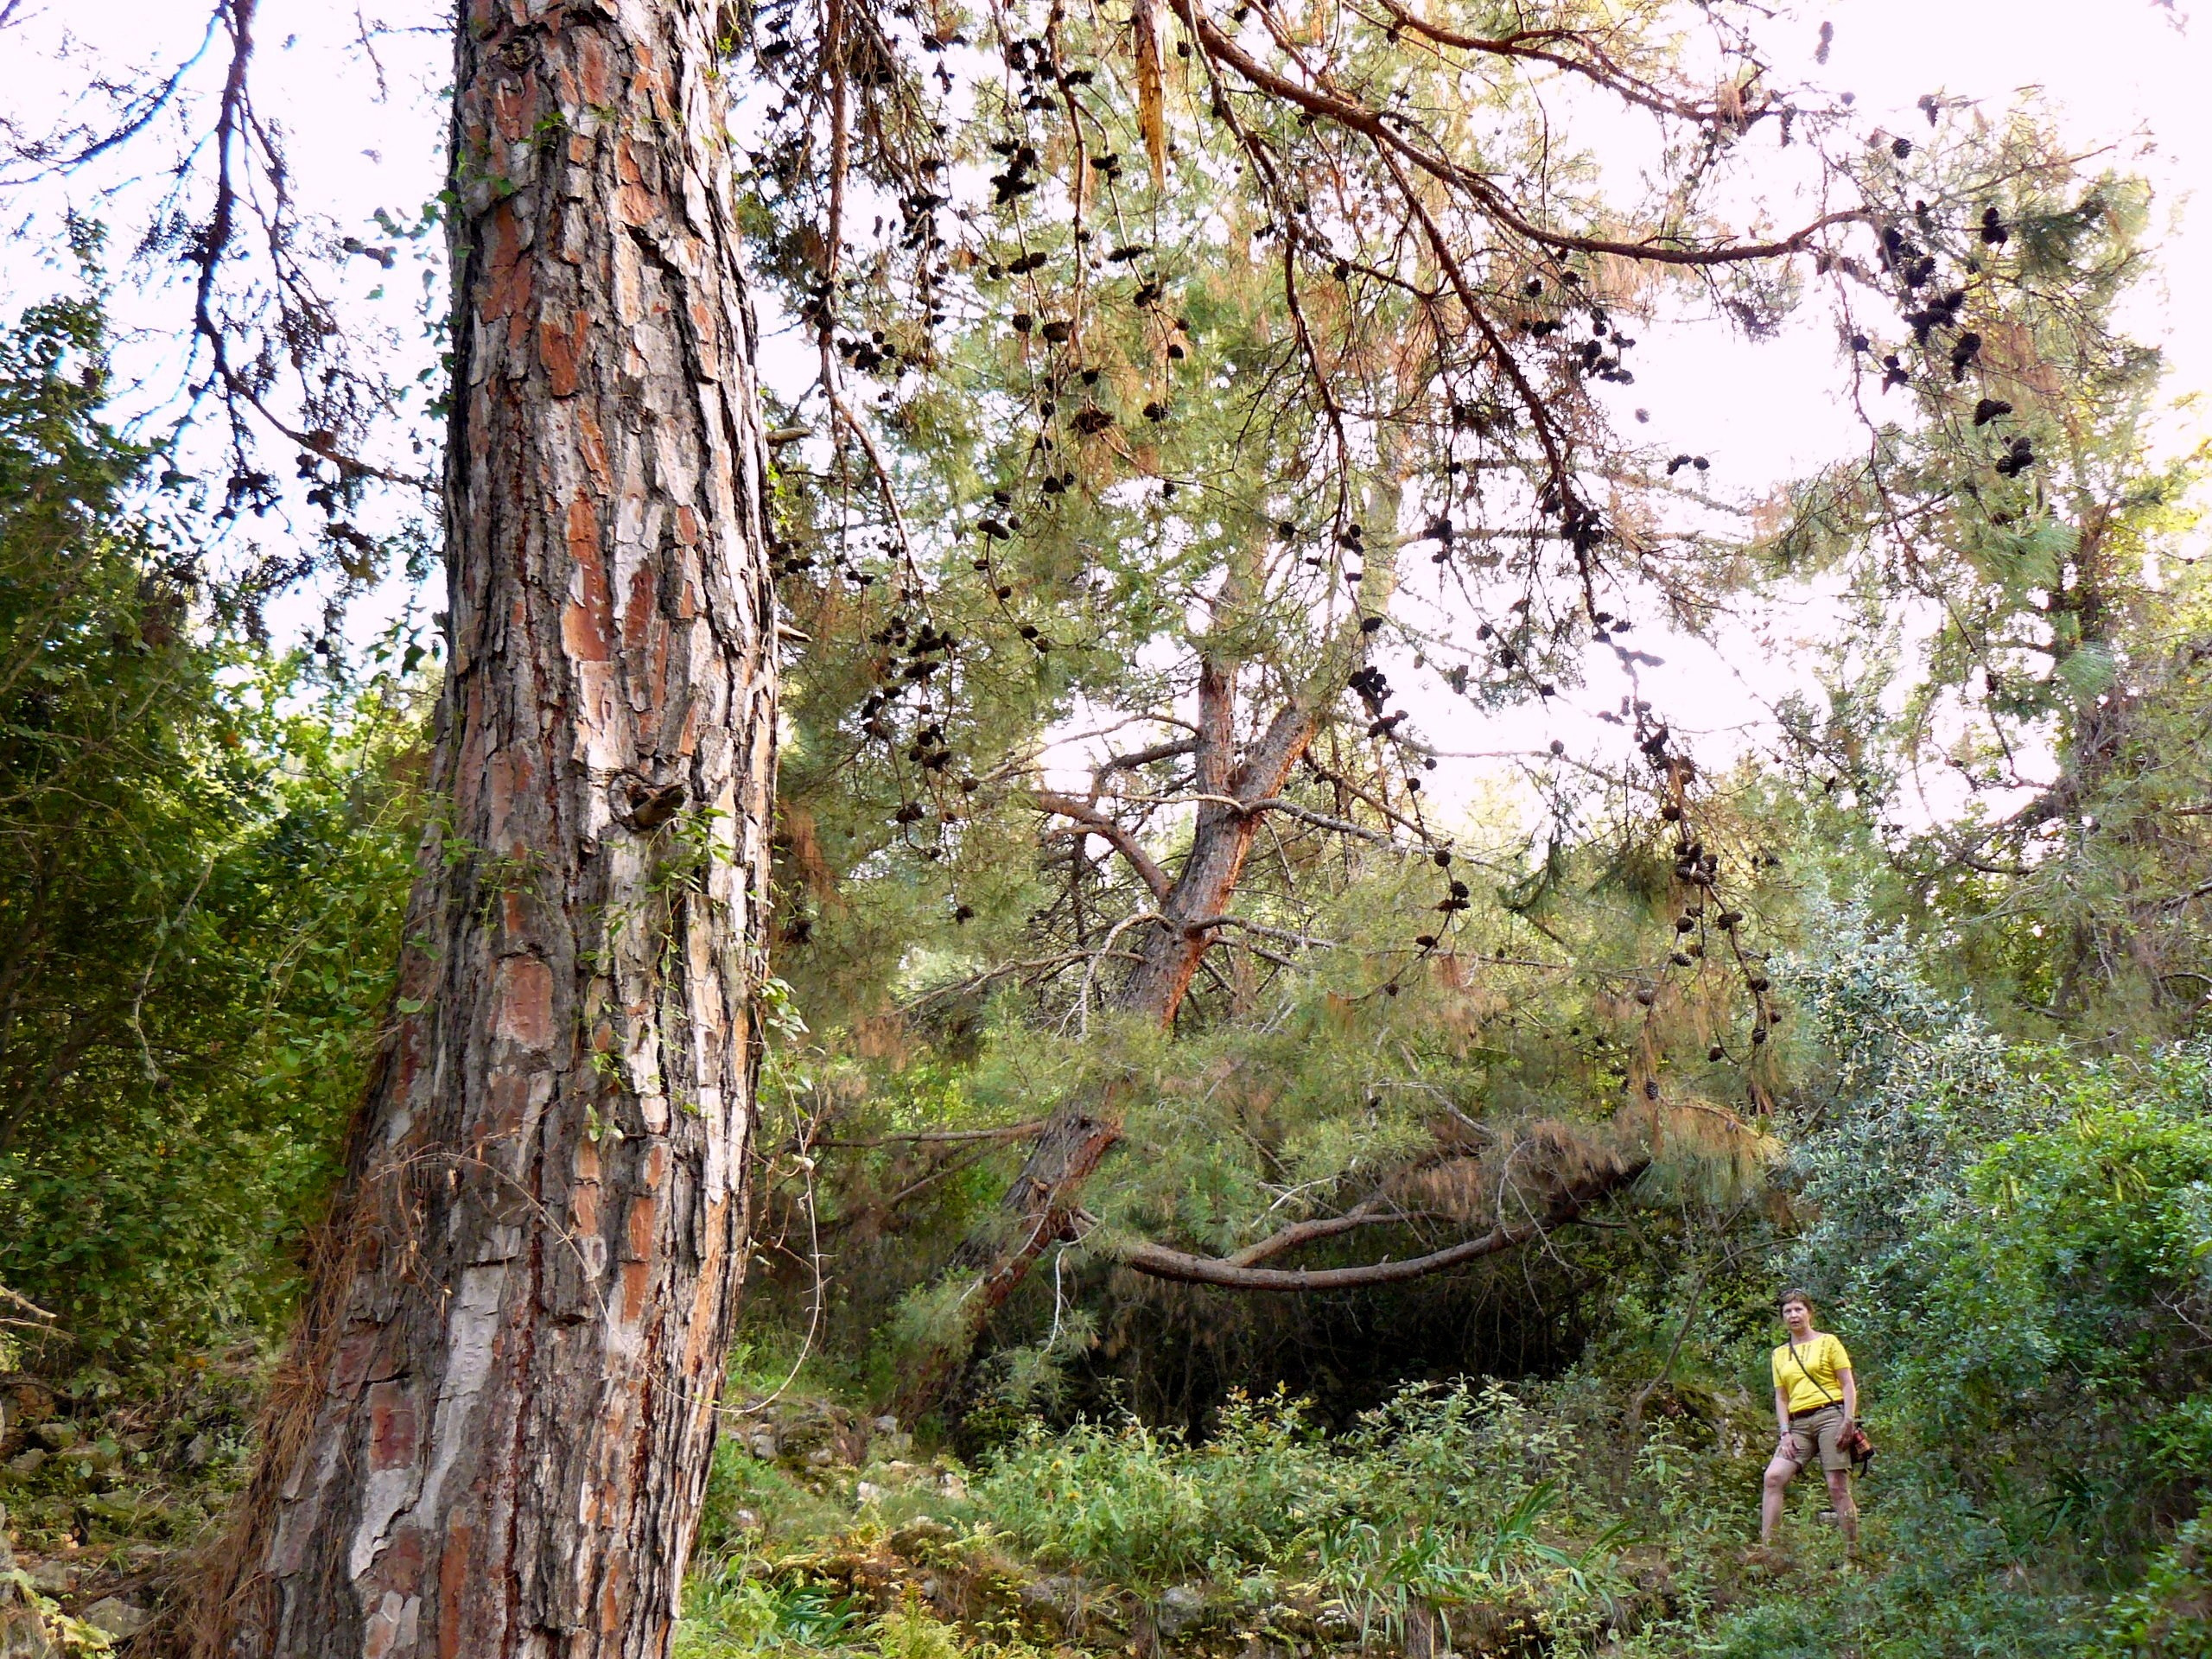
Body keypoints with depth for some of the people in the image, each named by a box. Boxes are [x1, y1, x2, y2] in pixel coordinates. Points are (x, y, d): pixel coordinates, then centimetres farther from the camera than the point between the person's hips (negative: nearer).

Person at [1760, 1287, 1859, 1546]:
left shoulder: (1827, 1342, 8)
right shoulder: (1780, 1354, 20)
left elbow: (1848, 1385, 3)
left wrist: (1848, 1421, -10)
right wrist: (1785, 1432, 3)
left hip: (1830, 1415, -4)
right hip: (1799, 1423, 4)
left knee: (1837, 1487, -9)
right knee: (1774, 1477, -14)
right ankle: (1766, 1545, -15)